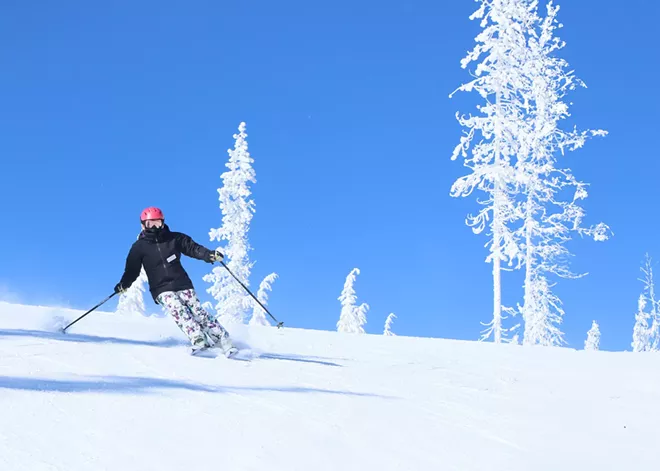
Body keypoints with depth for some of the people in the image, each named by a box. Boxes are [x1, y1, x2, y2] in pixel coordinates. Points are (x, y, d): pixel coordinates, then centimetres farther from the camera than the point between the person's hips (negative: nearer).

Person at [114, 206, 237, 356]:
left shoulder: (174, 238, 6)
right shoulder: (139, 247, 5)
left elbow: (194, 249, 4)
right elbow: (132, 270, 6)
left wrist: (210, 255, -13)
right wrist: (123, 285, -10)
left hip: (182, 284, 1)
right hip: (162, 290, -1)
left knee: (198, 312, -8)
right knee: (178, 311, -26)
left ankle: (225, 342, -7)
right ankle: (199, 340, -34)